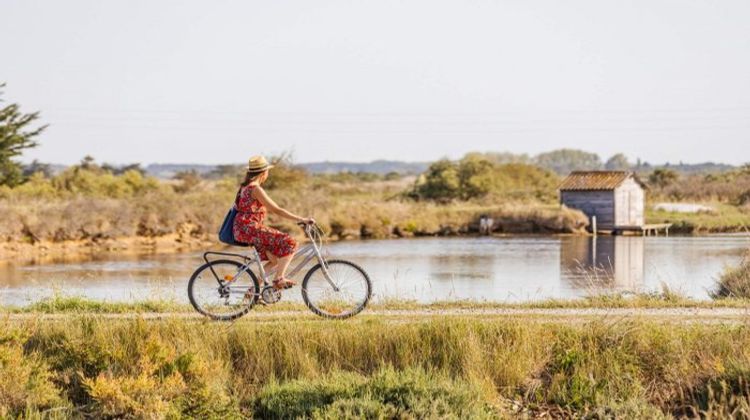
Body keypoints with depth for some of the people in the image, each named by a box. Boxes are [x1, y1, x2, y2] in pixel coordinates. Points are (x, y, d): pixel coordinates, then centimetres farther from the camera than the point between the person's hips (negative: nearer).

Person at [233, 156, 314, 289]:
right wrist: (301, 219, -14)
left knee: (276, 259, 15)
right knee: (289, 243, -12)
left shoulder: (245, 187, 17)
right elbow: (277, 210, -16)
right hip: (248, 229, -10)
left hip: (242, 230, 10)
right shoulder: (256, 189, -13)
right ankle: (279, 279, -8)